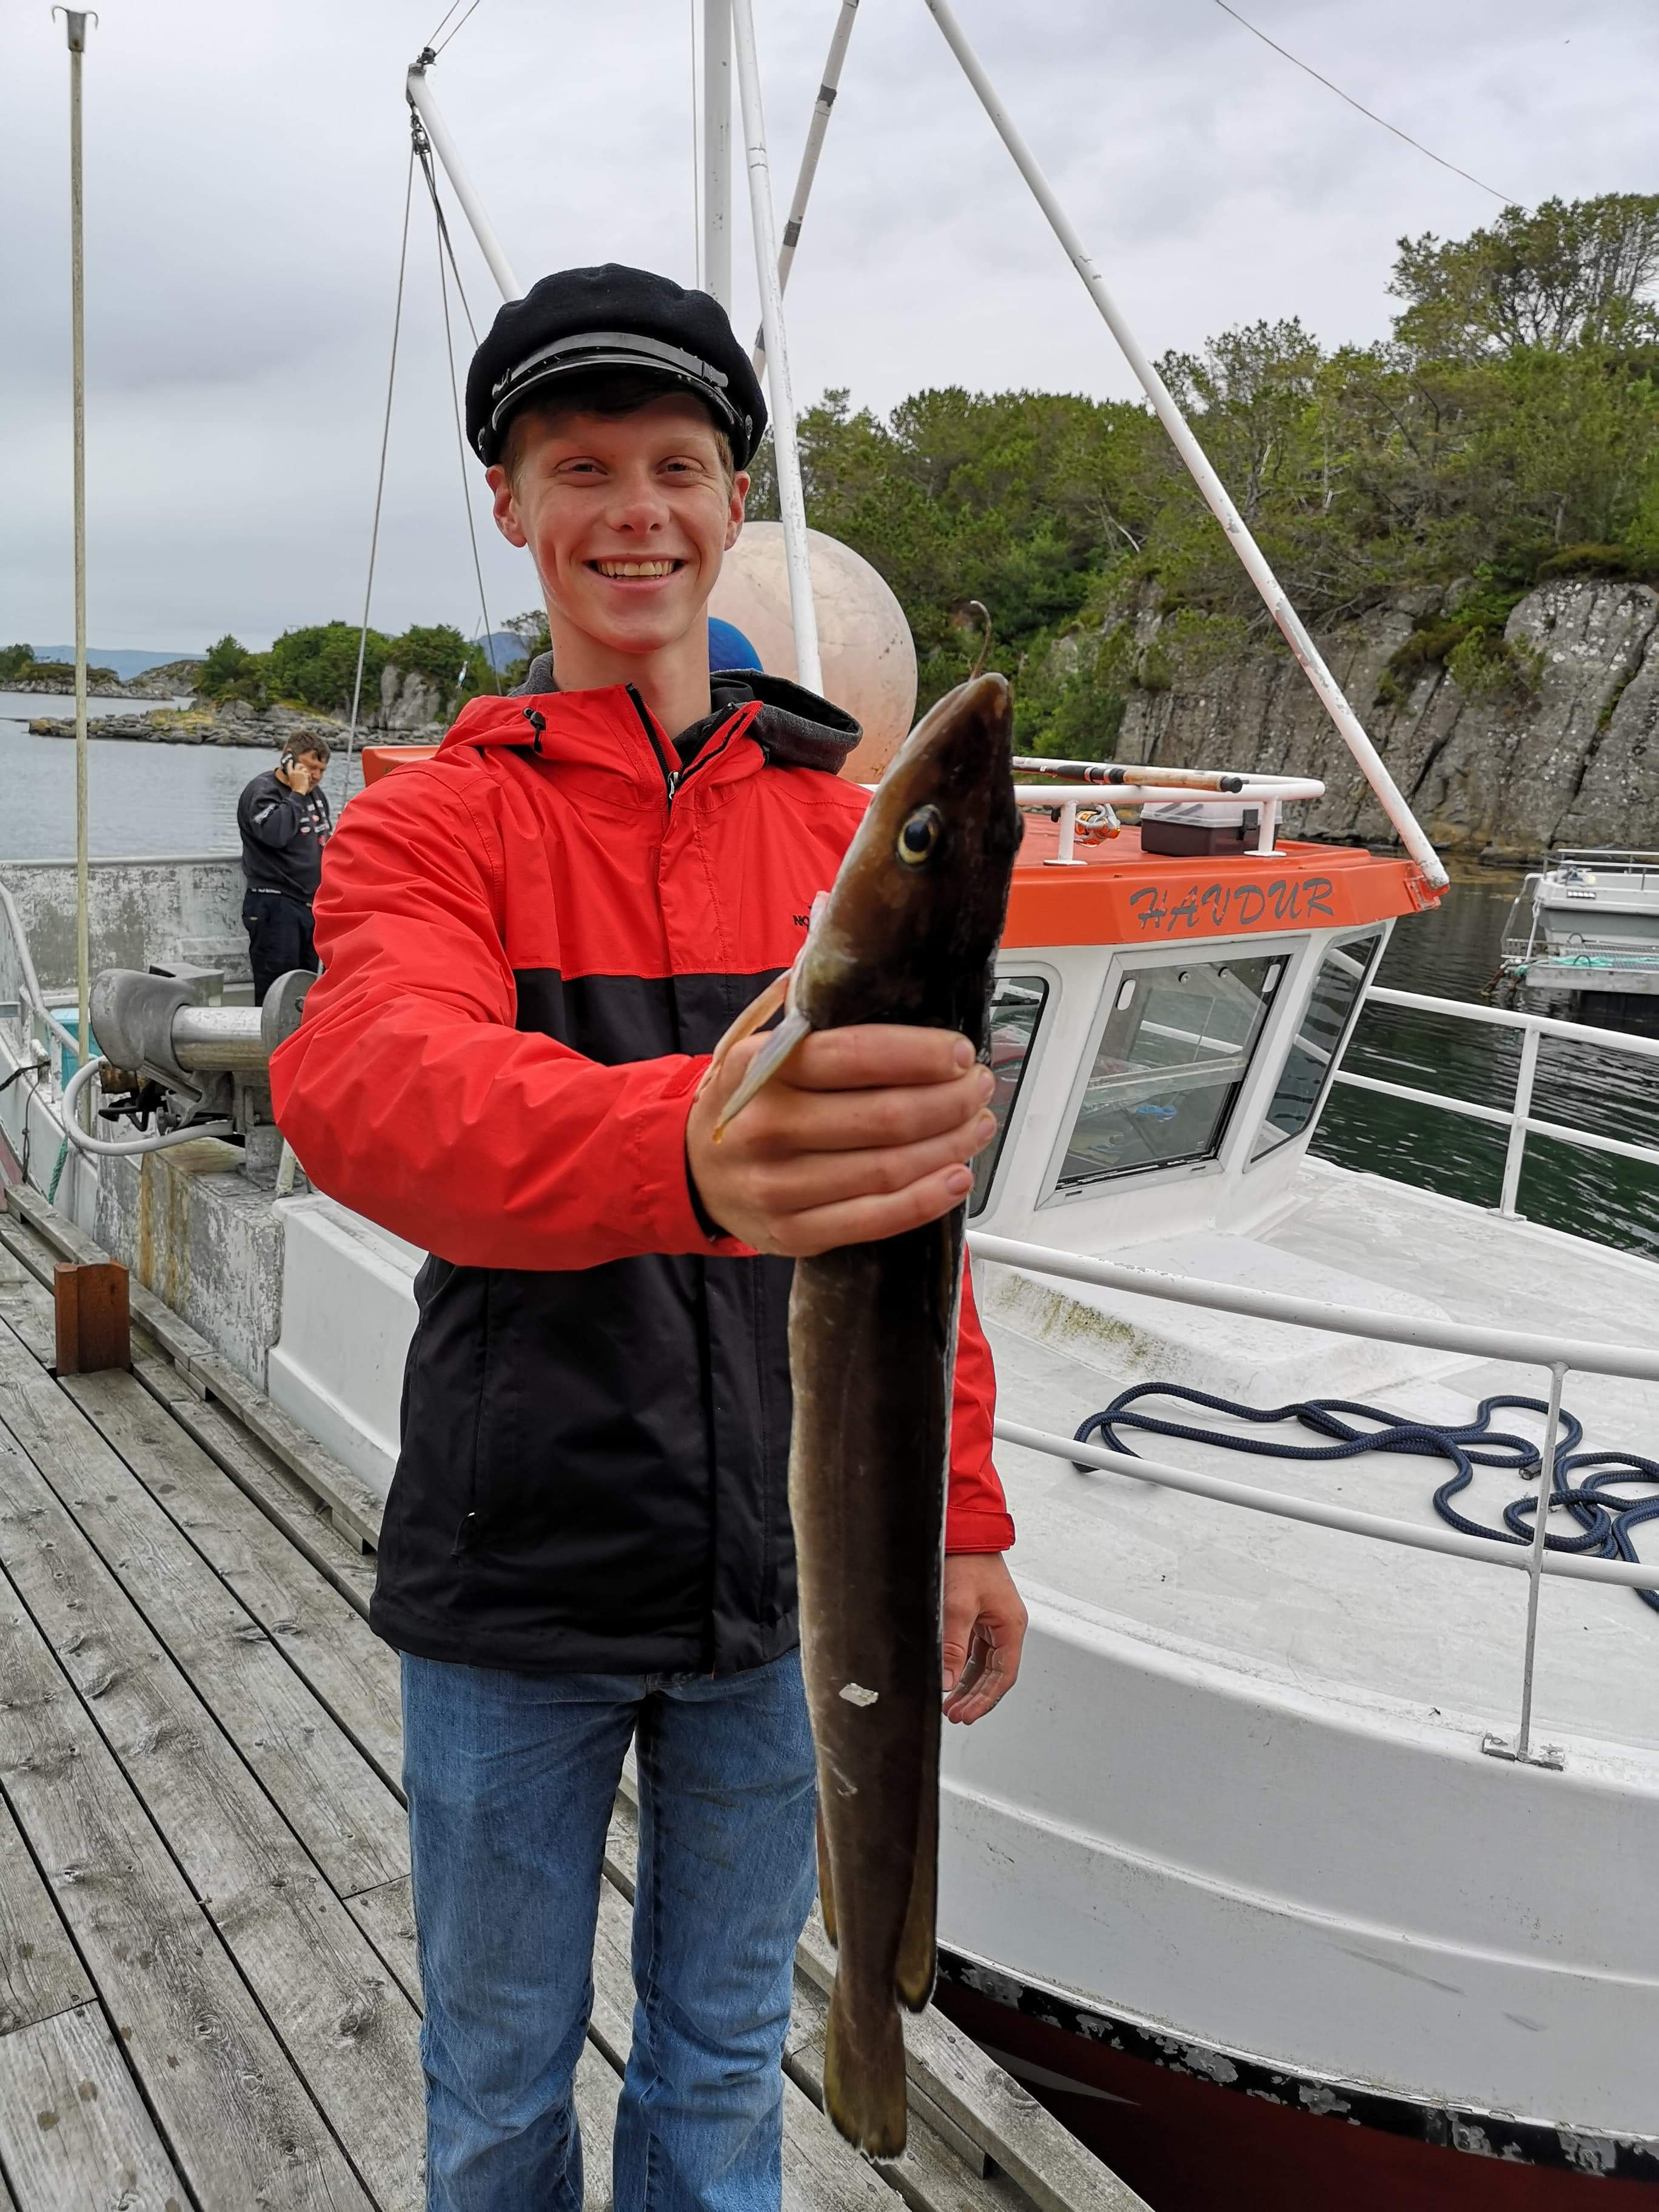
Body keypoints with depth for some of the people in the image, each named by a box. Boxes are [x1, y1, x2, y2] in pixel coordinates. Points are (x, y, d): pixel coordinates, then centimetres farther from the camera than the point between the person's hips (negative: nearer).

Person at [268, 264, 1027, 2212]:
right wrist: (679, 1145, -50)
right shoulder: (434, 823, -7)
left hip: (780, 1570, 2)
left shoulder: (838, 829, 3)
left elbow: (908, 1192, 6)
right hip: (513, 1578, -2)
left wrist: (961, 1514, 4)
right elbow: (368, 1084, -29)